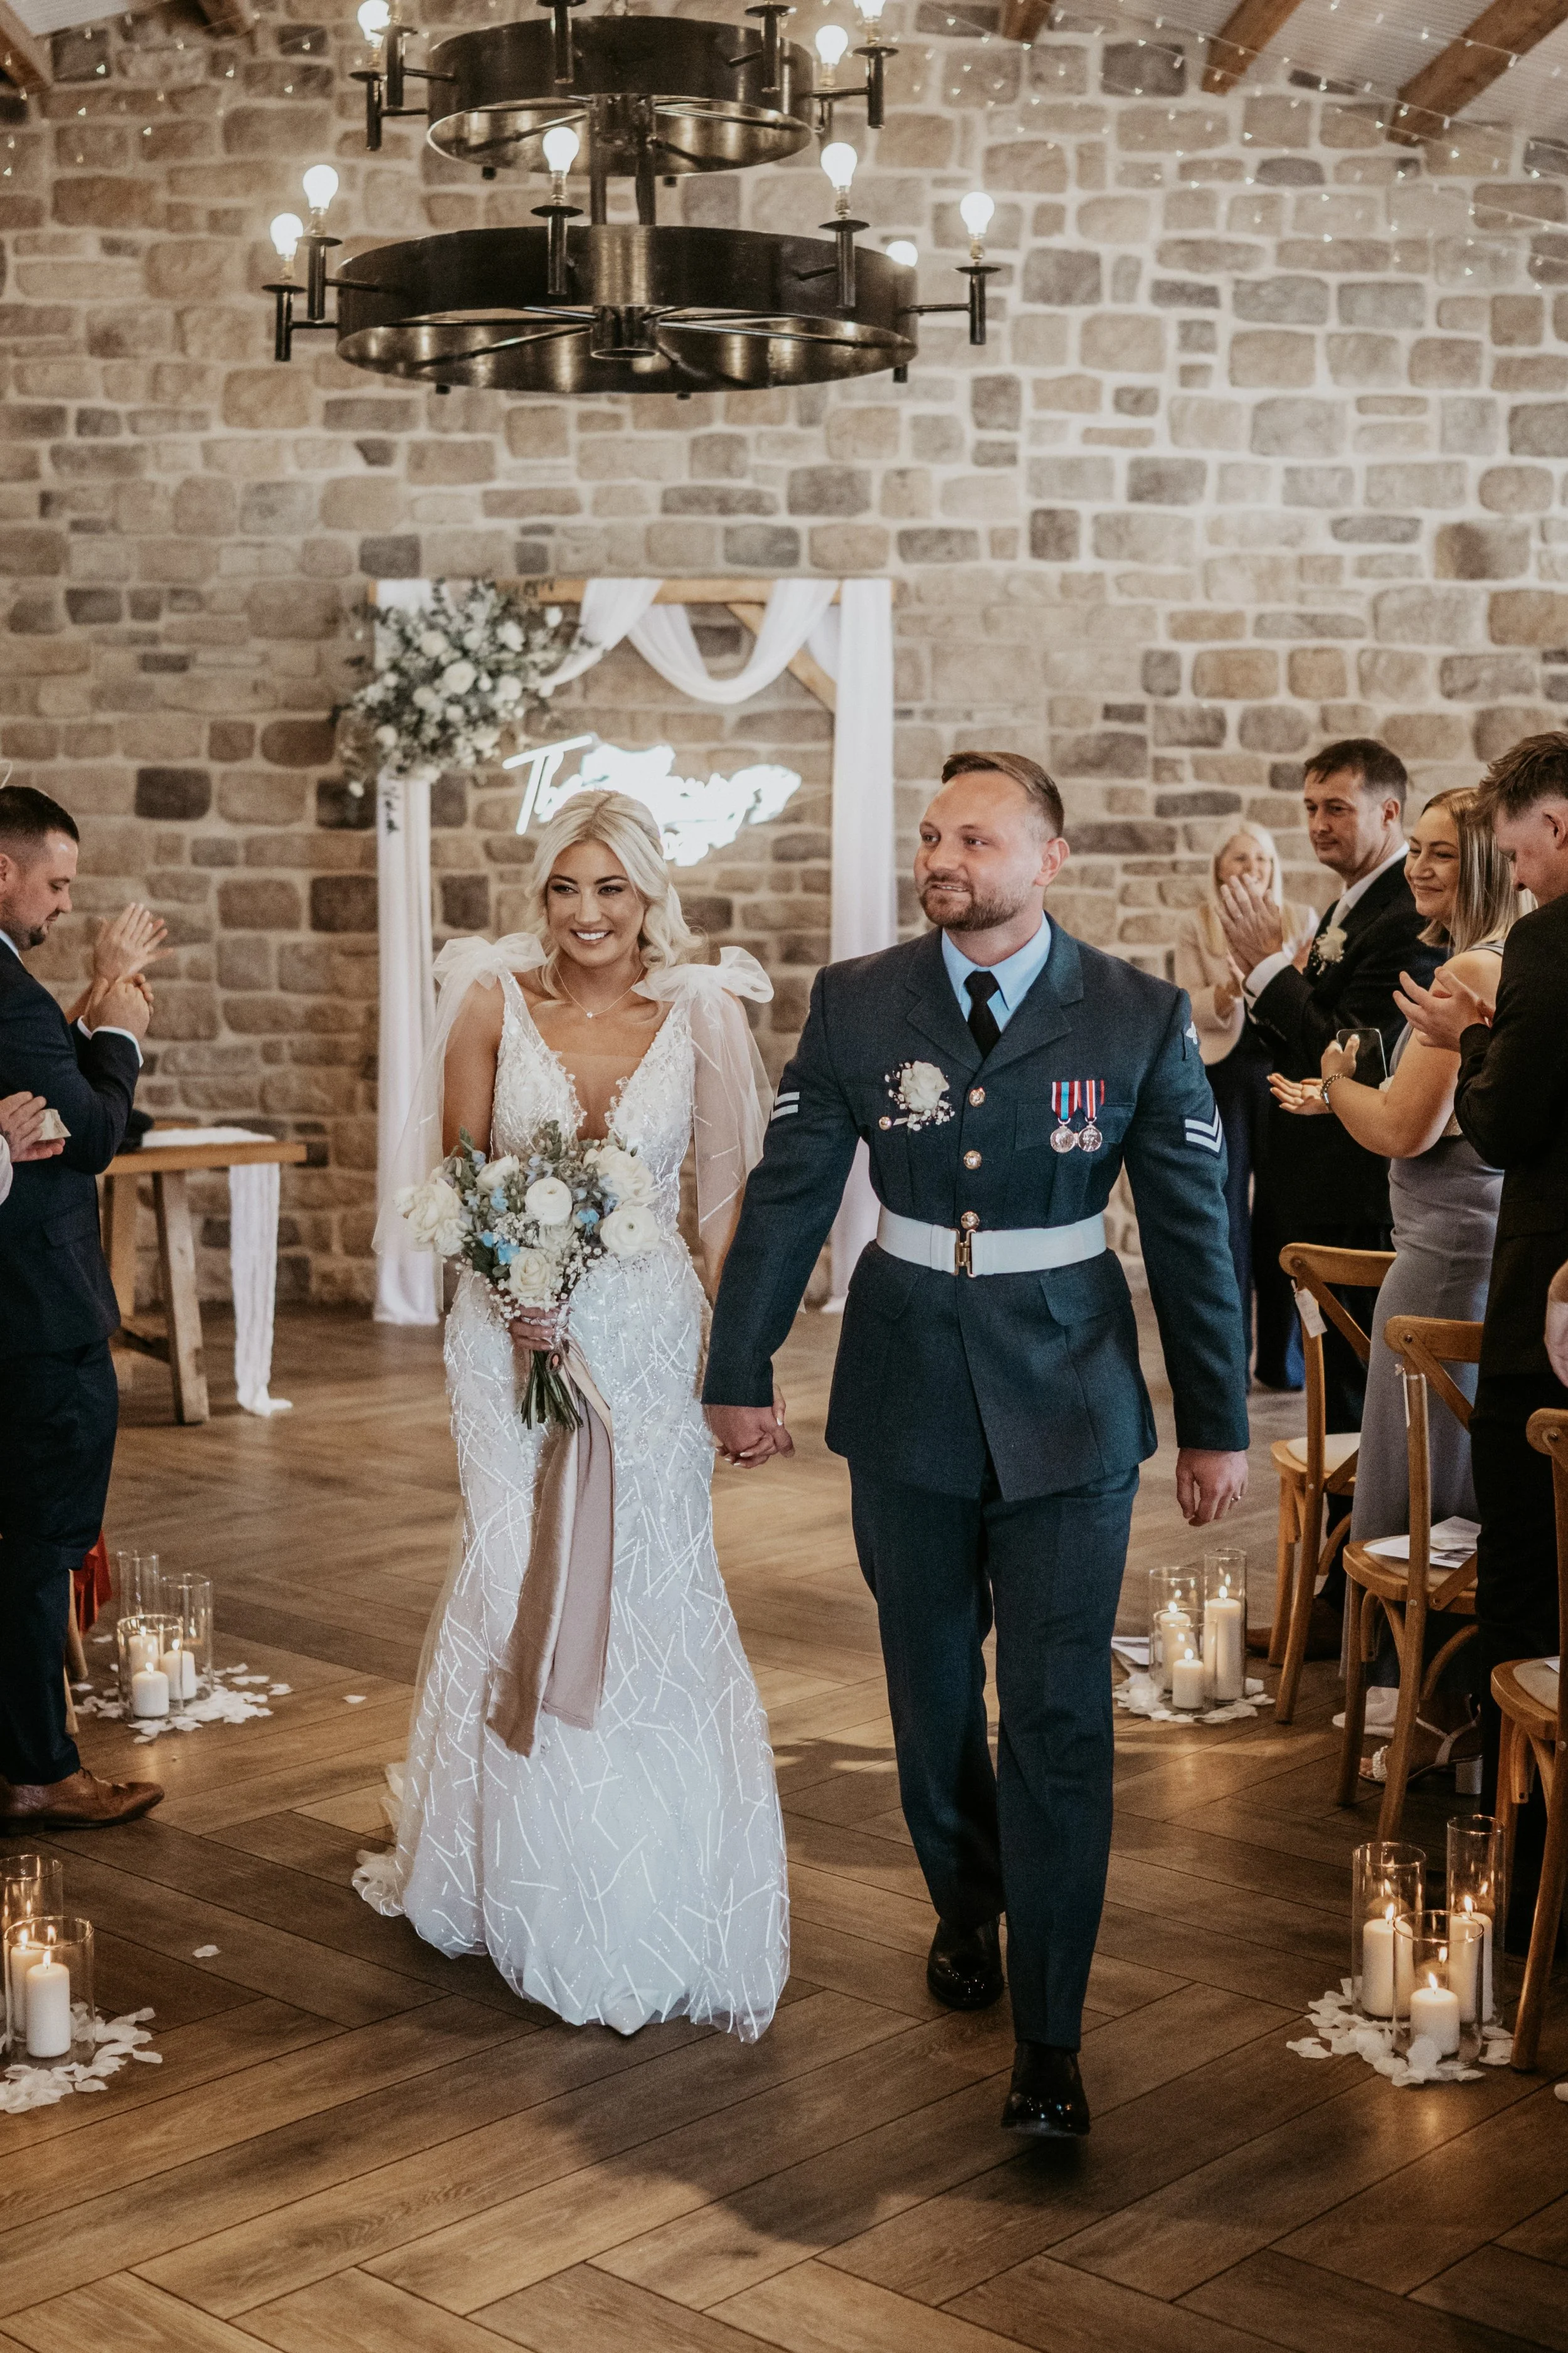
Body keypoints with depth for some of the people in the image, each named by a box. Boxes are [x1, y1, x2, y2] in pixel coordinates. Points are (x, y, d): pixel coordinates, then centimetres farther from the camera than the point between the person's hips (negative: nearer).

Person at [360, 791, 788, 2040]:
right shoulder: (493, 1005, -2)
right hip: (517, 1335, 1)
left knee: (650, 1587, 4)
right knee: (524, 1581, 7)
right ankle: (539, 1883, 28)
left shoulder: (700, 1013, -3)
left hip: (649, 1335, 0)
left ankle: (664, 1897, 20)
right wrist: (508, 1288, -14)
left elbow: (729, 1189, 0)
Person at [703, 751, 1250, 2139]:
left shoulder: (1140, 1019, -6)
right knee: (932, 1697, 16)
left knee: (1058, 1720, -3)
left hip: (1067, 1408, -2)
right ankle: (967, 1910, 42)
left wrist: (1219, 1423, 1)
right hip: (907, 1400, 2)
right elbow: (786, 1196, 2)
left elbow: (1193, 1229, -1)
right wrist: (742, 1373, 3)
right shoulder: (855, 1004, -2)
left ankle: (1049, 2044, 5)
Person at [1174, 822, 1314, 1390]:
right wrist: (1228, 991, -21)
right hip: (1221, 1072, -1)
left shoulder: (1301, 921, 9)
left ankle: (1282, 1358, 10)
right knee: (1225, 1211, -2)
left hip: (1283, 1071, 1)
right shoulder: (1195, 926, 7)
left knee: (1280, 1210, -1)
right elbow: (1191, 1007, -1)